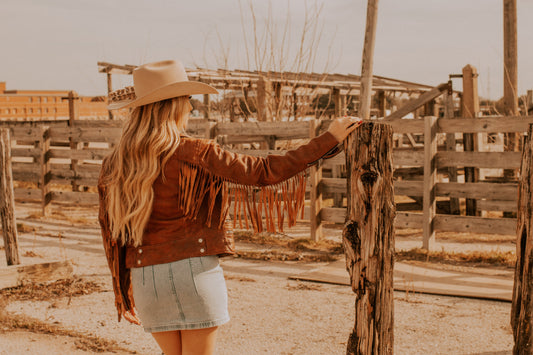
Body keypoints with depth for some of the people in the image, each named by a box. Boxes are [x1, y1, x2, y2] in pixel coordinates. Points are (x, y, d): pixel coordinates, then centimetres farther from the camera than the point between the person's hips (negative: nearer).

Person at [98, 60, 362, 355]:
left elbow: (112, 235, 8)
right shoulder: (192, 153, -11)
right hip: (193, 270, -5)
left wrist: (123, 295, 19)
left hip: (145, 277, 5)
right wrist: (329, 138, -5)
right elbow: (265, 172, -12)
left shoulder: (115, 164, 3)